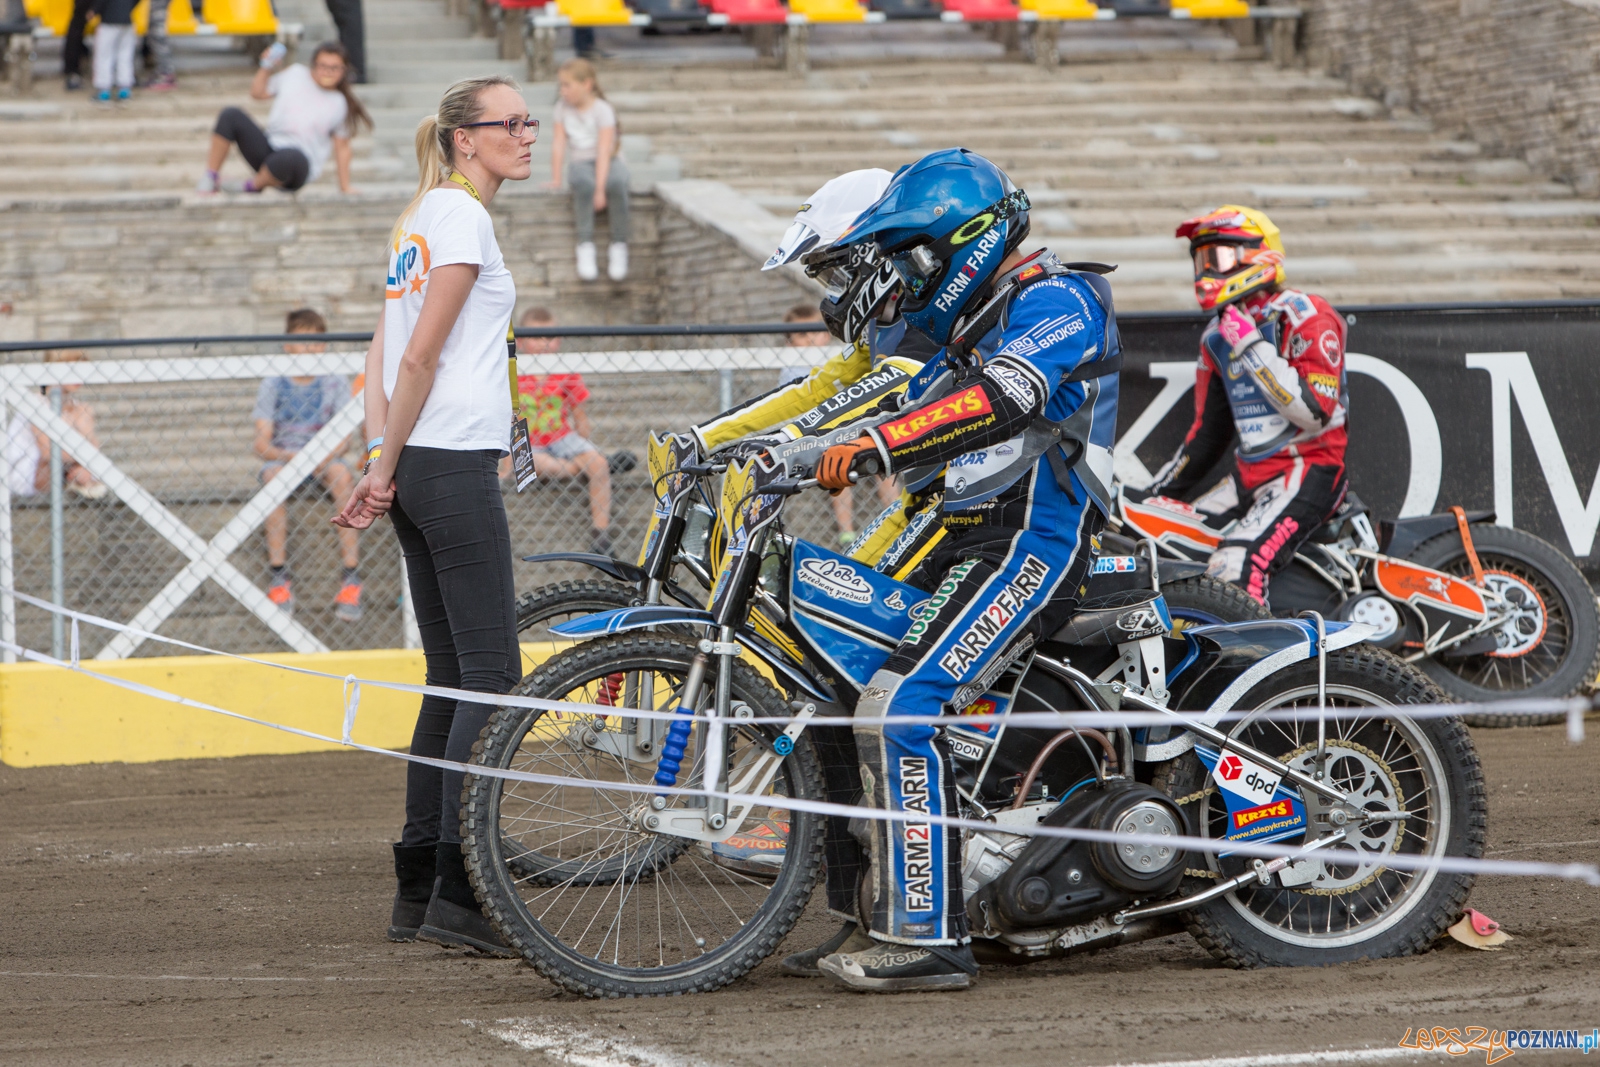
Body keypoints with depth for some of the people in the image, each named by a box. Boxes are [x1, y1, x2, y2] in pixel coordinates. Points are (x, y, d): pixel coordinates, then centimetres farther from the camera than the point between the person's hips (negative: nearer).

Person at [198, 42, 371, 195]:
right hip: (268, 148, 4)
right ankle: (210, 179, -10)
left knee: (289, 158, -44)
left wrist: (345, 186, 9)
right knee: (231, 116, -18)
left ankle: (253, 186, -11)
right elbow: (258, 93, 21)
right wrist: (266, 67, 7)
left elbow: (342, 147, 10)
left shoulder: (339, 104, 5)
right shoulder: (295, 74, 10)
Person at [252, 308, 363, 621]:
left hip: (325, 457, 0)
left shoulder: (335, 382, 0)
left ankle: (351, 579, -35)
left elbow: (341, 436, -8)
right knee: (274, 475, -34)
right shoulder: (273, 386, -2)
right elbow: (262, 444, -9)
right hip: (281, 456, 0)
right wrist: (289, 456, -29)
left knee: (342, 475, -33)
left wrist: (324, 457, -28)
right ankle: (279, 578, -36)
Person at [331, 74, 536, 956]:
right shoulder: (463, 216, -10)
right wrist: (386, 469, -7)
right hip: (454, 462, -10)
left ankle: (417, 890, 12)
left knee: (453, 676, 11)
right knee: (492, 673, -9)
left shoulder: (417, 217, 19)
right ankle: (458, 889, -14)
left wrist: (380, 467, 10)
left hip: (416, 468, 10)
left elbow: (384, 360, 16)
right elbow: (419, 360, -14)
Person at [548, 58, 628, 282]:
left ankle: (619, 247, -27)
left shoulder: (603, 110, -9)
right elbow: (559, 144, 2)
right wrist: (556, 180, -7)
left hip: (609, 162, -2)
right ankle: (585, 246, -36)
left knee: (616, 182, -38)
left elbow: (604, 150, -17)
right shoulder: (562, 108, 4)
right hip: (579, 162, 2)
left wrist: (600, 189, -25)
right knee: (583, 182, -36)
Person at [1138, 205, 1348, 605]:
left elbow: (1315, 411, -22)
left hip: (1310, 470, -9)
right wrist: (1155, 494, 22)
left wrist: (1252, 349, -22)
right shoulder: (1218, 336, 15)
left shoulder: (1306, 317, -10)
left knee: (1235, 567, -30)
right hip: (1249, 475, 9)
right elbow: (1207, 432, 23)